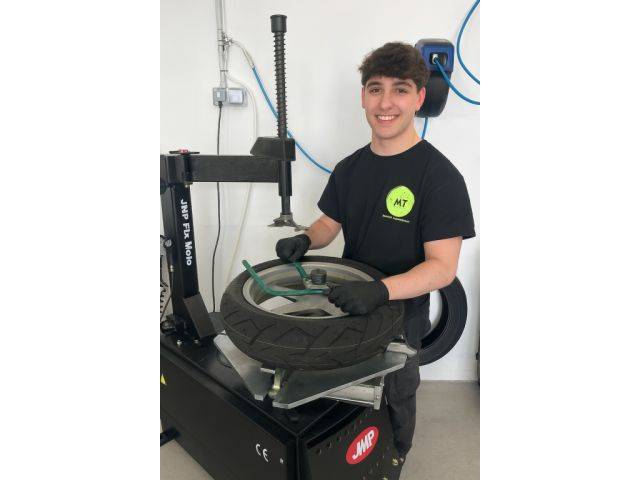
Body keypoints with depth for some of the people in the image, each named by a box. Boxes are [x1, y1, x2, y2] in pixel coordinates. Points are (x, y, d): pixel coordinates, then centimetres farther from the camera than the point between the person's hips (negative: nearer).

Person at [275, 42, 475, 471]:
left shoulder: (439, 175, -21)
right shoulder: (350, 167, -2)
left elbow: (442, 267, -24)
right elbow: (329, 224, 8)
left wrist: (380, 290, -40)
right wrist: (305, 240, -15)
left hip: (401, 314, -5)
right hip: (345, 306, 5)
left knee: (394, 399, 20)